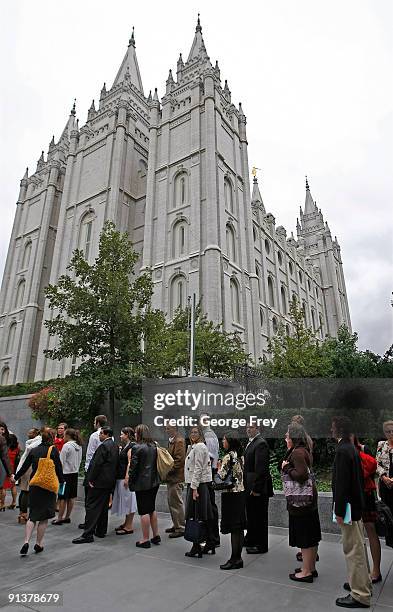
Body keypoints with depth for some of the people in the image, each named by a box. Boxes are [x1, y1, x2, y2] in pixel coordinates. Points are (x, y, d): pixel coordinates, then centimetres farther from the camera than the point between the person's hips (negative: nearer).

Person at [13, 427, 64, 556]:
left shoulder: (34, 450, 1)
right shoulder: (53, 450, -10)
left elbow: (24, 467, 7)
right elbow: (58, 468, -8)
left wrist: (15, 477, 24)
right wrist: (62, 481, 7)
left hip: (34, 486, 3)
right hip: (49, 486, -3)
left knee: (32, 516, 14)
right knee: (44, 517, 11)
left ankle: (26, 542, 1)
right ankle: (39, 544, 18)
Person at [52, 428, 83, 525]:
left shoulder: (66, 446, -15)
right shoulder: (79, 446, 6)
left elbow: (61, 462, -14)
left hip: (66, 473, -7)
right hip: (75, 473, 7)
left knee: (63, 497, 2)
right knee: (71, 497, 12)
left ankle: (60, 518, 9)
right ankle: (67, 517, 21)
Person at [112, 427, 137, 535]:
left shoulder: (131, 446, -15)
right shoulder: (124, 446, 14)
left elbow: (130, 463, -20)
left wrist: (127, 477, -23)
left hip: (127, 477, -10)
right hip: (121, 477, 10)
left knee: (128, 500, -1)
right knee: (124, 500, 17)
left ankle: (129, 527, 8)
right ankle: (126, 523, 29)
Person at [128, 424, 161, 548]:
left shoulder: (137, 448, -15)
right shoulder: (154, 446, 5)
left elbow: (133, 467, -14)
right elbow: (156, 463, 10)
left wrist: (130, 482, -3)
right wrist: (155, 477, 16)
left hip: (142, 484, -7)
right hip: (154, 482, 7)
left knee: (144, 511, 3)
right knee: (152, 508, 19)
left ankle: (145, 540, 12)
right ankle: (156, 536, 26)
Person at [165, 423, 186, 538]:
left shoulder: (179, 441, -16)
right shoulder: (171, 441, 15)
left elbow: (180, 459, -21)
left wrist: (169, 470, -17)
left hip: (176, 478, -10)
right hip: (171, 477, 10)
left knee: (177, 503, -1)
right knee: (171, 502, 18)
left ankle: (180, 528, 10)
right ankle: (176, 525, 30)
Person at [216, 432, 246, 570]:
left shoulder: (228, 457, -18)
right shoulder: (239, 456, 7)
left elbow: (222, 476, -20)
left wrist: (219, 467, -3)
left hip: (231, 495, -8)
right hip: (240, 493, 8)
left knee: (233, 528, 0)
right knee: (239, 527, 13)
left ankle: (235, 559, 8)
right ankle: (238, 557, 21)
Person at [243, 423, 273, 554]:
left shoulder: (261, 443, -19)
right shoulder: (250, 443, 12)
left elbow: (261, 468, -23)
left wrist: (256, 488, -22)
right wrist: (246, 485, 15)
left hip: (258, 488, -10)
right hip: (249, 487, 10)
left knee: (259, 516, 4)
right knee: (251, 515, 21)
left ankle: (261, 545, 18)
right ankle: (251, 539, 37)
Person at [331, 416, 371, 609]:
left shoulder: (342, 451, -23)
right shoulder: (352, 449, 6)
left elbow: (342, 483, -24)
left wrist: (339, 511, -18)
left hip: (348, 506, -10)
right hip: (356, 505, 10)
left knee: (353, 549, 2)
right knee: (358, 548, 22)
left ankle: (360, 595, 13)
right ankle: (363, 583, 37)